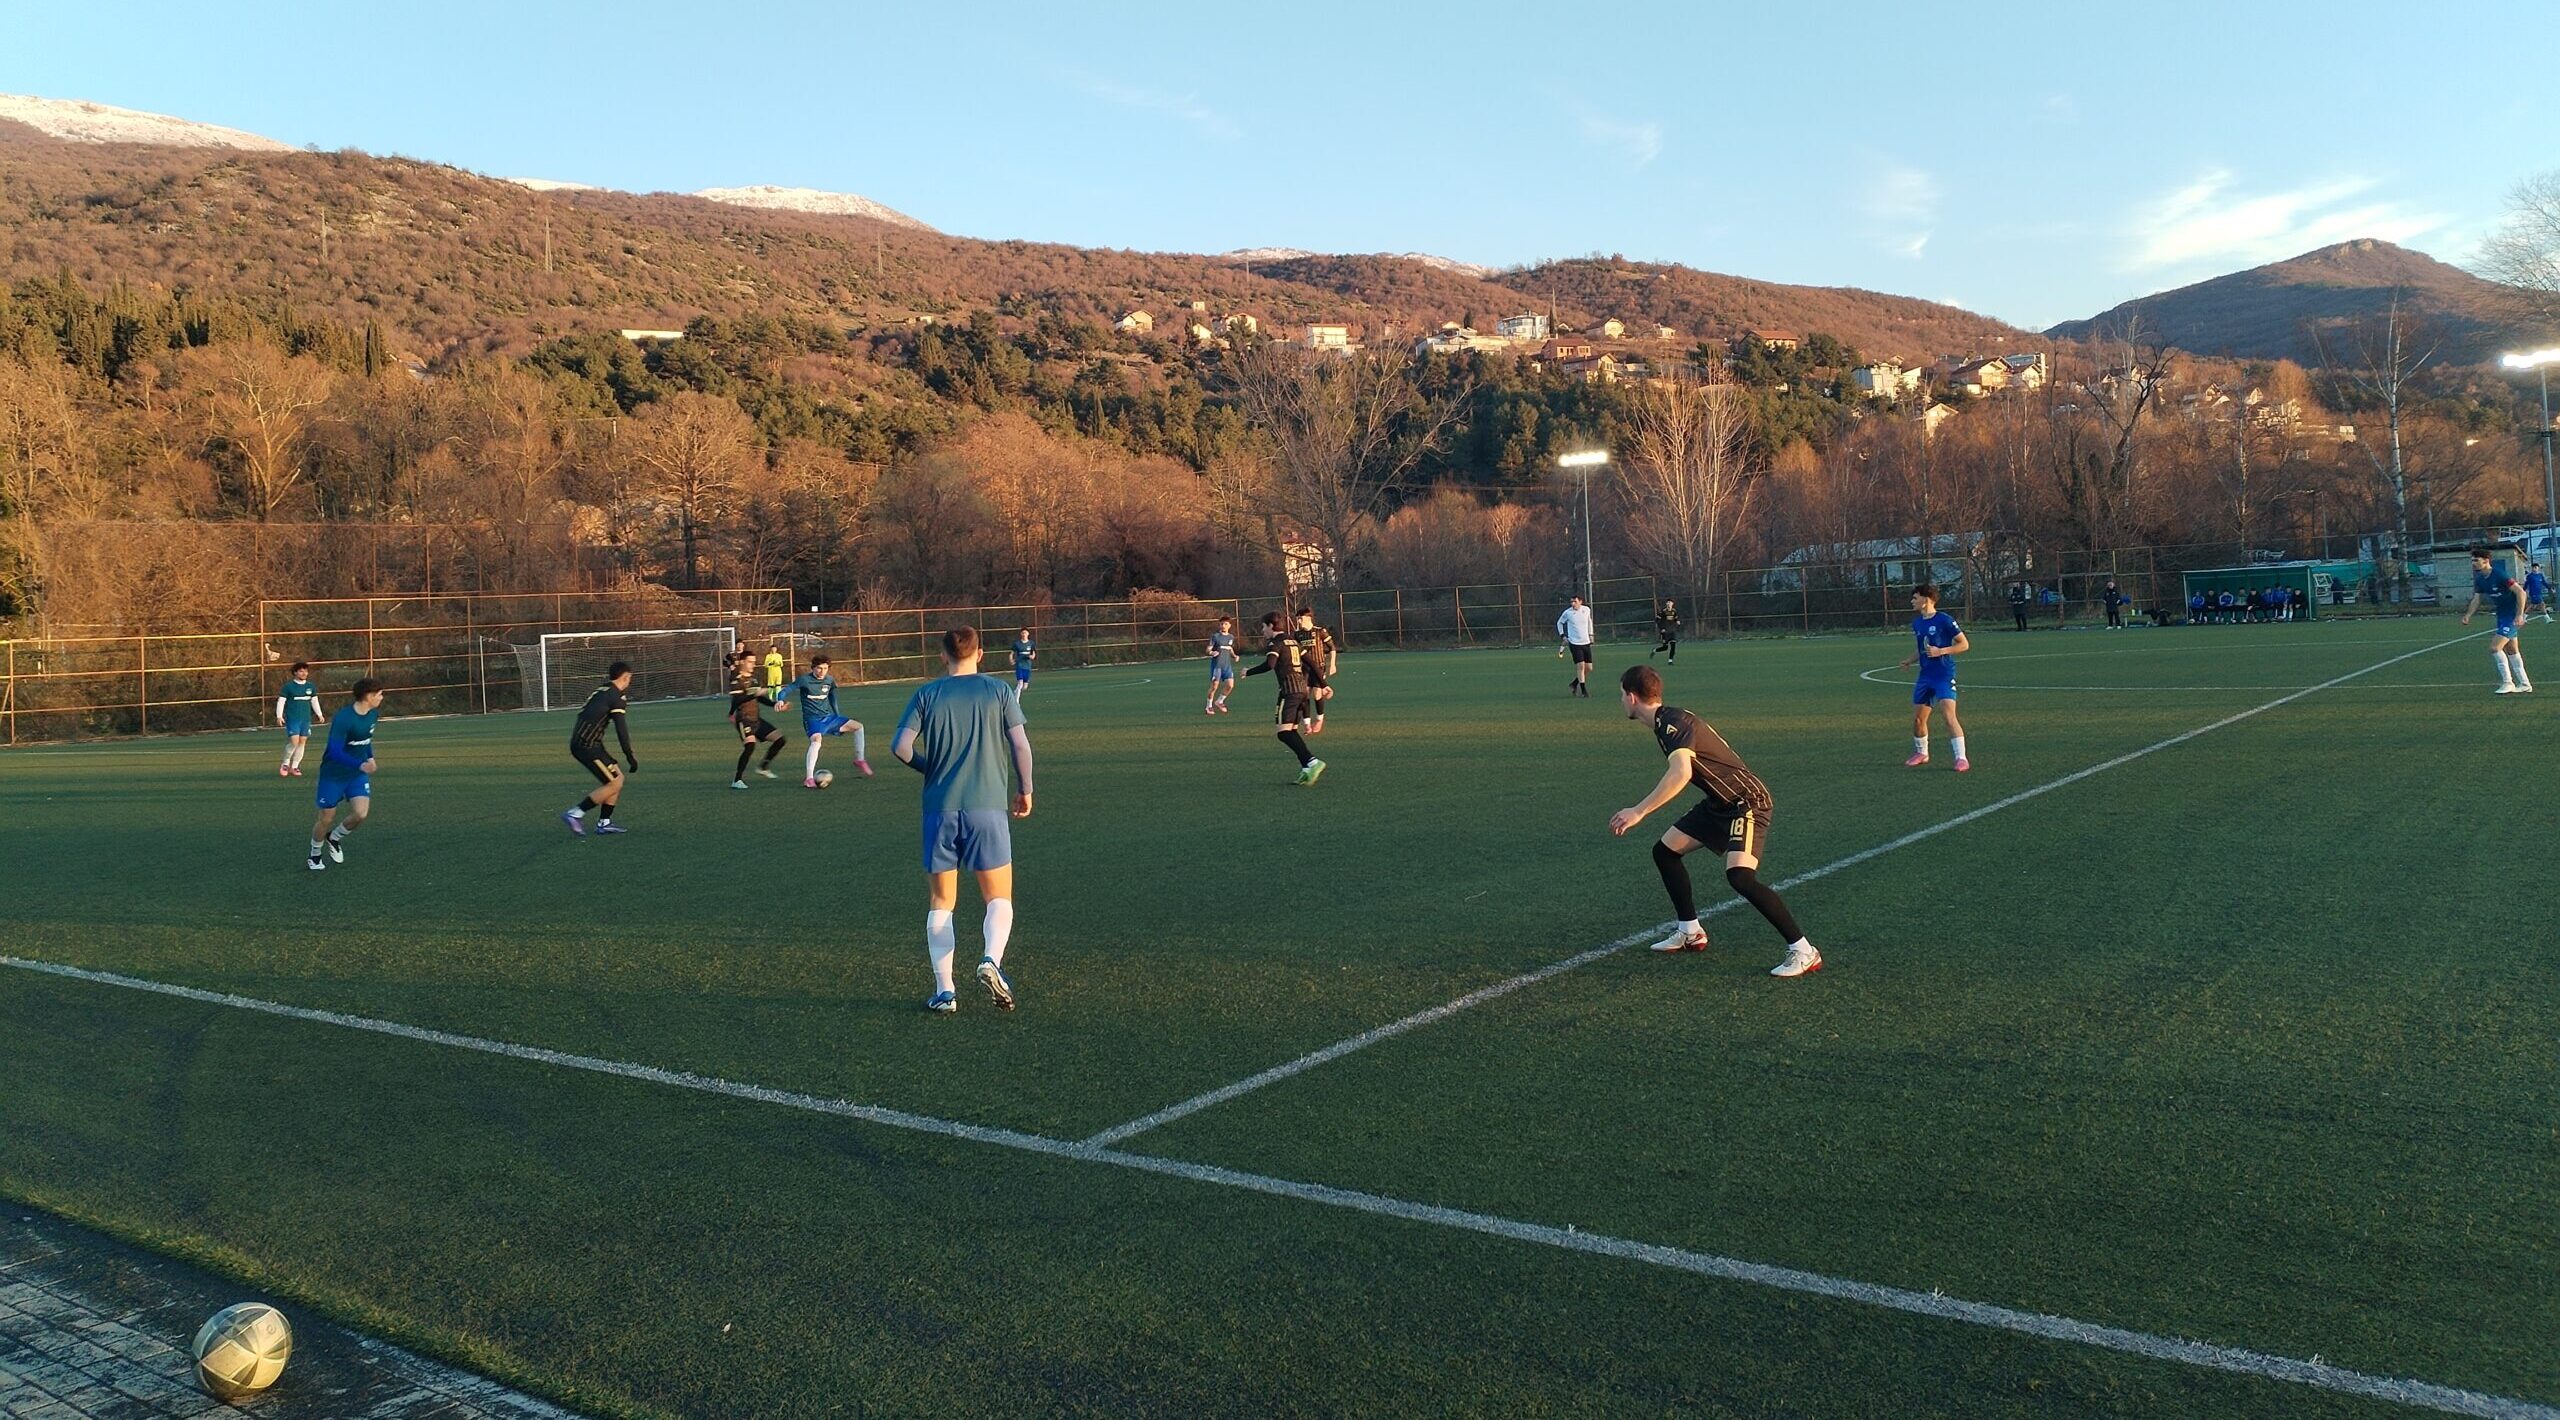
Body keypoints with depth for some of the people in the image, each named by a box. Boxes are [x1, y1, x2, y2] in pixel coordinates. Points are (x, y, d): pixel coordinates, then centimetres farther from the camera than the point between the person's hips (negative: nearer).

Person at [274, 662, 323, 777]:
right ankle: (285, 763, 9)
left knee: (302, 742, 4)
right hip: (292, 719, -5)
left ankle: (294, 767, 14)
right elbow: (281, 701, -4)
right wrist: (279, 716, -12)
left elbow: (314, 701, 18)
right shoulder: (289, 686, -5)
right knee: (294, 741, -13)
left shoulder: (311, 686, 8)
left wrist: (319, 714, 10)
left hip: (306, 719, 5)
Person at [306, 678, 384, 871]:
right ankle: (315, 855, 33)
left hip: (358, 774, 5)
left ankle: (334, 838, 18)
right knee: (326, 819, 6)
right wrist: (360, 765, -40)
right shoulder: (343, 718, -26)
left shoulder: (373, 714, -3)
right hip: (333, 774, -5)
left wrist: (370, 757, 10)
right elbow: (335, 752, -31)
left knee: (361, 814, -13)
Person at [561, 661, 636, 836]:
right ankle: (574, 814, -5)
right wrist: (630, 756, -10)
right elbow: (621, 730, -14)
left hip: (578, 743, 9)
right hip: (587, 746, -9)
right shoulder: (617, 697, -11)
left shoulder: (600, 691, 17)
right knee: (613, 784, -7)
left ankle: (604, 823, 15)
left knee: (618, 777, 13)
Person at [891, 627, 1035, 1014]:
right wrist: (1024, 790, 13)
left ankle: (944, 990, 4)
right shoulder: (998, 692, 3)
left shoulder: (926, 694, 5)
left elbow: (900, 746, -4)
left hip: (939, 808, 1)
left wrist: (930, 768, 15)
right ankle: (991, 960, -19)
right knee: (998, 899, 8)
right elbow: (1021, 745, -1)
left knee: (940, 904, 11)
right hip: (987, 807, -1)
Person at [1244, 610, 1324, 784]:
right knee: (1292, 730, 11)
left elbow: (1269, 665, -21)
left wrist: (1248, 672, -8)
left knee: (1284, 732, -11)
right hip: (1302, 689, 8)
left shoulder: (1275, 643, -4)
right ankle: (1306, 769, 2)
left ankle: (1312, 762, -25)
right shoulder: (1294, 641, 20)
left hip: (1289, 690, -8)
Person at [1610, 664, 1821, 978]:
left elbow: (1681, 773, -39)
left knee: (1740, 876, -26)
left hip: (1747, 802, -10)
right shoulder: (1664, 722, 8)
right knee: (1665, 850, 14)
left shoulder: (1673, 722, -22)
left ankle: (1803, 952, -18)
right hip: (1719, 803, 10)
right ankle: (1691, 933, 26)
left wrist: (1638, 811, -39)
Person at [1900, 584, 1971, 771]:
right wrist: (1909, 660, 5)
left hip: (1944, 675, -7)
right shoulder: (1917, 623, 10)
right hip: (1925, 675, 8)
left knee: (1949, 716, -18)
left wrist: (1941, 651, -20)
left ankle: (1961, 758, -14)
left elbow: (1964, 644, -8)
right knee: (1917, 718, 11)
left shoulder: (1944, 620, -12)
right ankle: (1921, 753, 32)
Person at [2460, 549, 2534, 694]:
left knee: (2495, 647, -15)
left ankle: (2507, 682, -4)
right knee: (2512, 651, 15)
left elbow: (2521, 592, -21)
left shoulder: (2499, 576, -21)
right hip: (2500, 616, 9)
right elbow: (2476, 599, 8)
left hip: (2511, 616, -9)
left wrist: (2519, 614, -26)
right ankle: (2524, 685, 23)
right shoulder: (2480, 580, 5)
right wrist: (2468, 615, -8)